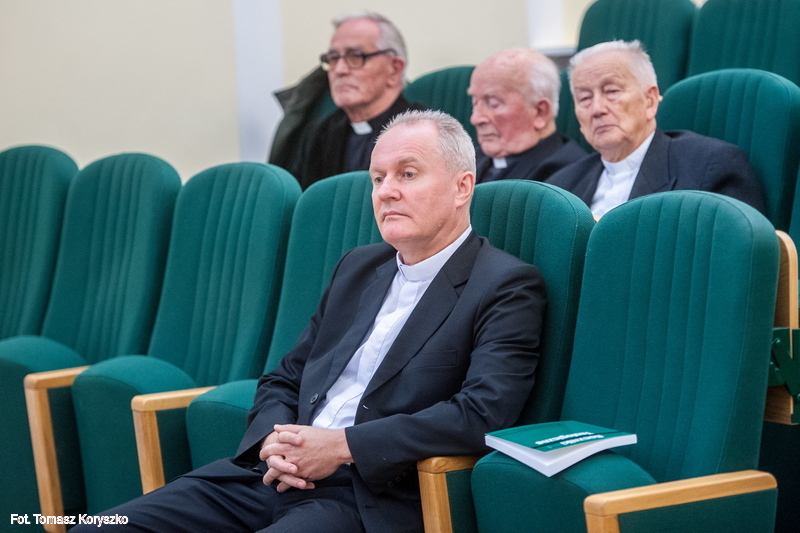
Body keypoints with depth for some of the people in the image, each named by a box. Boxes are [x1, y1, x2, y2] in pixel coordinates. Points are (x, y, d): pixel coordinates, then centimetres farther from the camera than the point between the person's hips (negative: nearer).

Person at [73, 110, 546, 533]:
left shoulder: (507, 287, -3)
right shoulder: (359, 267, 20)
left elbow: (483, 413, -17)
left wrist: (342, 446, -17)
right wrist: (275, 439, -1)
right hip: (280, 473, 7)